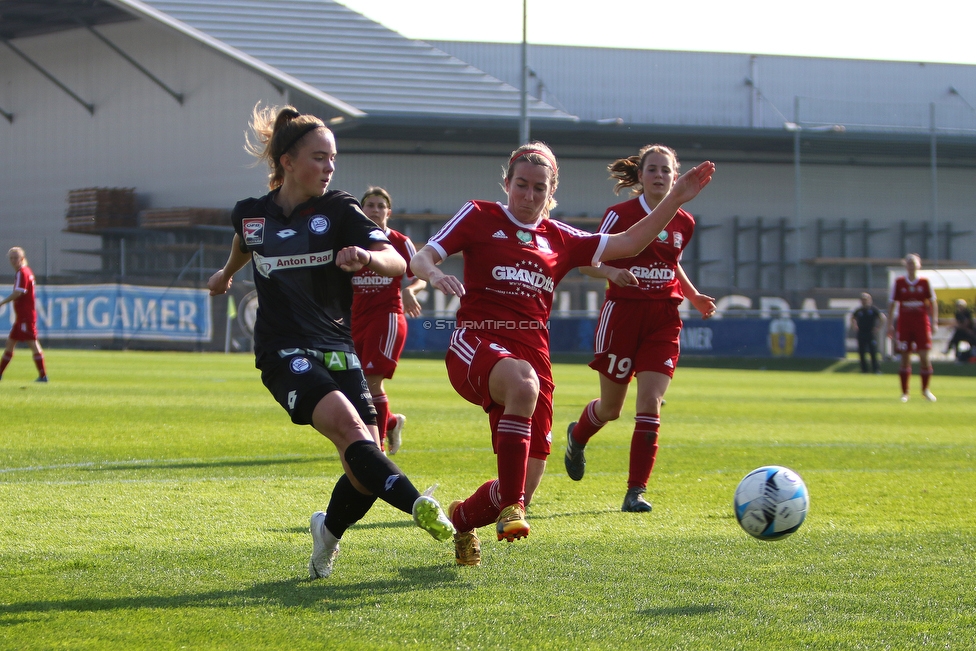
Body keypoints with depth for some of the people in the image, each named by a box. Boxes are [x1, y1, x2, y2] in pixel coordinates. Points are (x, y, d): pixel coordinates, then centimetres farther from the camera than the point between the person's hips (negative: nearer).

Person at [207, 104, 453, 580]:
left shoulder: (340, 210, -1)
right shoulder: (250, 215, 3)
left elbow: (397, 262, -13)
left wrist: (367, 257, -35)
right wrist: (227, 274, 48)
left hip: (337, 351, 2)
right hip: (284, 353, -2)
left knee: (365, 468, -5)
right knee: (347, 424, -28)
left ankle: (328, 532, 25)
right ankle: (416, 504, -41)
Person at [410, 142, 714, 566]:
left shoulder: (559, 239, 18)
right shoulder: (480, 217, 8)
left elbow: (628, 244, 18)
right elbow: (421, 258, 1)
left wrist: (676, 199, 12)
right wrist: (434, 275, -22)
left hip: (532, 351, 5)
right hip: (476, 342, -5)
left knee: (525, 484, -2)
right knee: (523, 383, -42)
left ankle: (463, 518, 32)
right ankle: (511, 507, -36)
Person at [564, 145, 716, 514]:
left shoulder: (683, 223, 7)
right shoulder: (621, 214, -6)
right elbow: (587, 261, -4)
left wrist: (694, 296, 11)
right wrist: (612, 273, -25)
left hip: (663, 320, 3)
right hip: (623, 314, -3)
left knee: (650, 403, -12)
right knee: (611, 407, 9)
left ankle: (636, 491, -7)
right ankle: (577, 437, 44)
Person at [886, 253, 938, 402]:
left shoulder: (924, 282, 4)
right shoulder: (899, 282, 4)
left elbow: (932, 303, 8)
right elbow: (892, 304, 7)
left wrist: (934, 322, 0)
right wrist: (890, 325, 2)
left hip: (922, 323, 0)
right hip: (904, 324, 0)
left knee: (924, 356, -5)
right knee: (905, 358, 1)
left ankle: (926, 389, 13)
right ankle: (904, 392, 9)